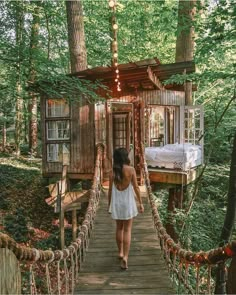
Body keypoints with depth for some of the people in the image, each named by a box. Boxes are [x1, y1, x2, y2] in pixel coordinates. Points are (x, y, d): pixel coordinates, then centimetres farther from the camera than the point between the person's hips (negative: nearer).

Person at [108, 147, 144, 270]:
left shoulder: (112, 172, -5)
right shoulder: (131, 170, -11)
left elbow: (110, 190, -1)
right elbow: (136, 188, -9)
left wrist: (109, 205, 11)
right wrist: (140, 203, -1)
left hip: (116, 202, 3)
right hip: (128, 202, -2)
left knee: (119, 228, 20)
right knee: (127, 230, 4)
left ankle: (120, 252, 33)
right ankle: (125, 257, -5)